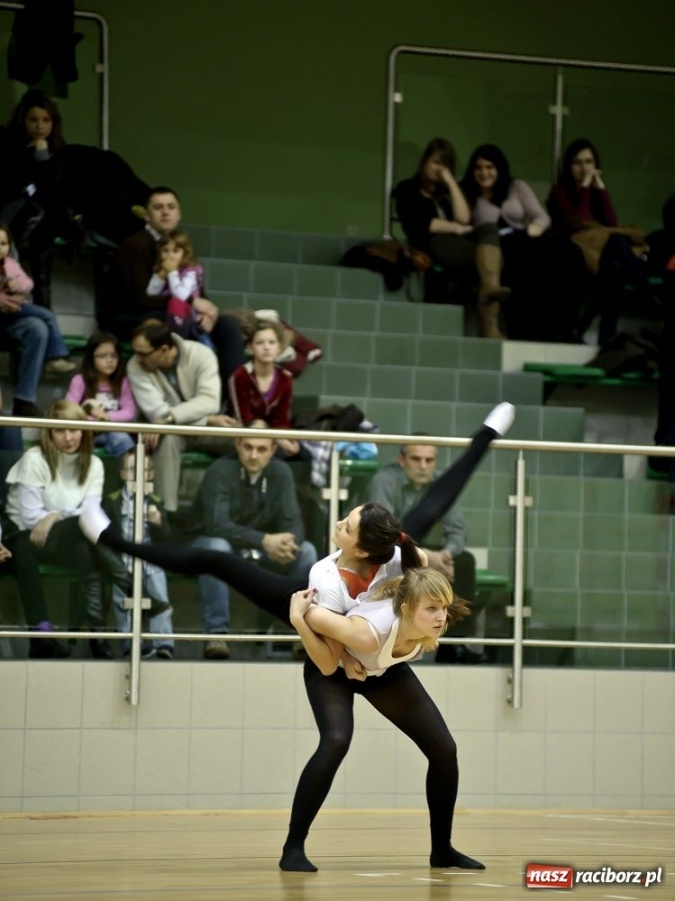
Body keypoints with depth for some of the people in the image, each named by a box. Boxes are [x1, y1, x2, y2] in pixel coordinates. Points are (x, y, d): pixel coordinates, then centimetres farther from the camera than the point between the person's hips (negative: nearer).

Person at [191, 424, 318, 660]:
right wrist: (264, 540, -43)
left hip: (260, 557, 4)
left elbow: (293, 523, -12)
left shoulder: (280, 473, -6)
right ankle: (216, 633, -35)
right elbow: (216, 524, -32)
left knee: (306, 551, -19)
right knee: (216, 546, -38)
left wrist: (286, 544, -37)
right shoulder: (221, 471, -20)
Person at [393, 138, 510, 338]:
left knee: (489, 229, -28)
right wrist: (455, 228, 1)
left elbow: (464, 219, 8)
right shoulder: (408, 190, 17)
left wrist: (451, 182, 9)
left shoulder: (446, 193, 30)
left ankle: (490, 288, -49)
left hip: (457, 244, 5)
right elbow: (418, 225, -1)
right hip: (433, 246, -5)